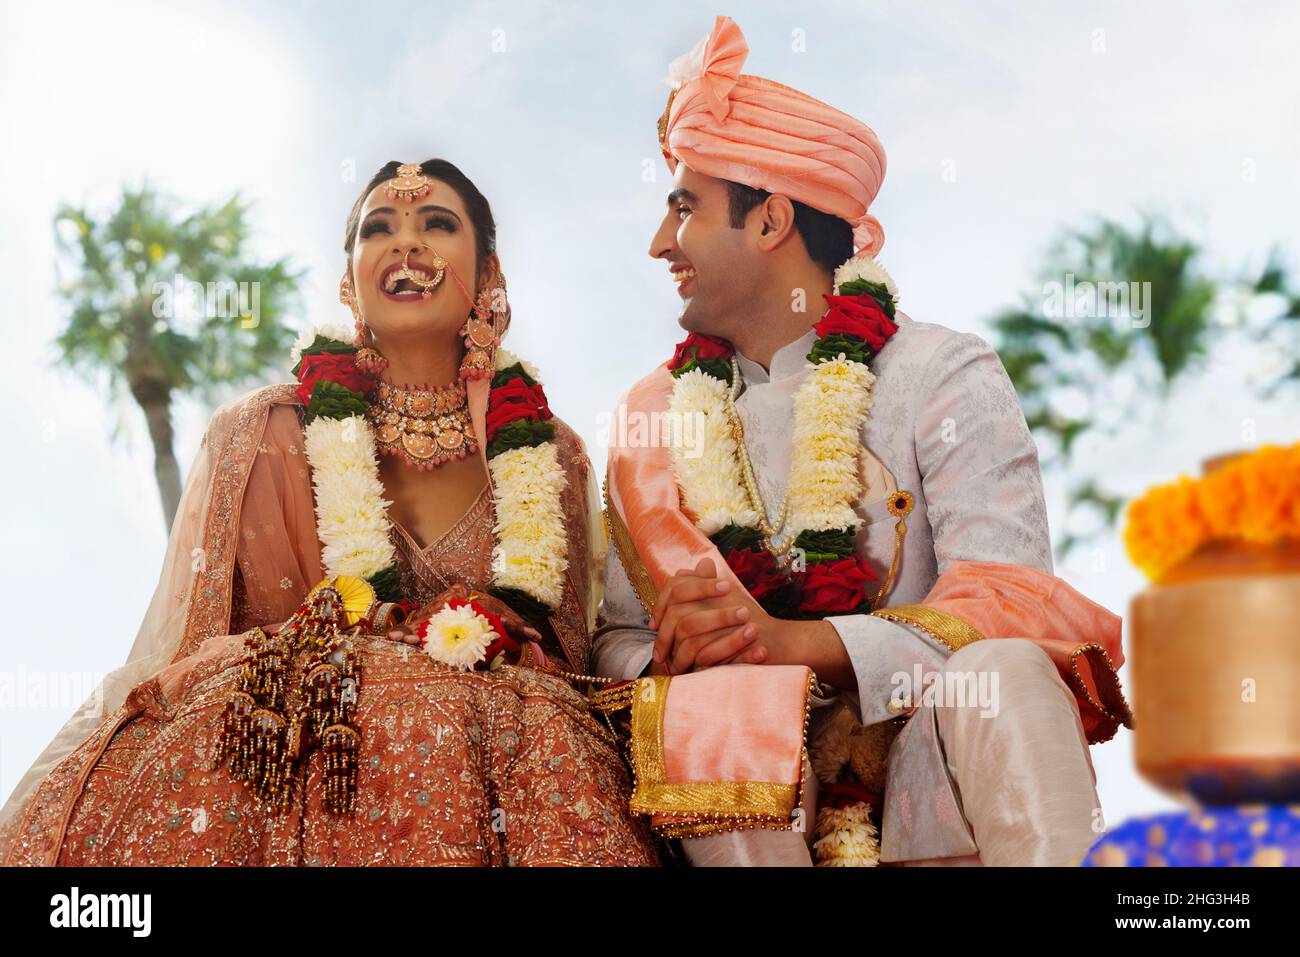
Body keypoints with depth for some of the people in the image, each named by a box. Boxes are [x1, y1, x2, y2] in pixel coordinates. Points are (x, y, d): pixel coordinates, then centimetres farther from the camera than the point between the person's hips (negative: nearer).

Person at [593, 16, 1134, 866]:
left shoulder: (945, 375, 0)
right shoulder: (656, 415, 10)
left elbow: (1010, 598, -15)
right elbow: (621, 643, 5)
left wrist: (794, 642, -29)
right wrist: (670, 664, -20)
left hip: (924, 794, -2)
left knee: (1001, 671, -32)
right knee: (716, 695, -31)